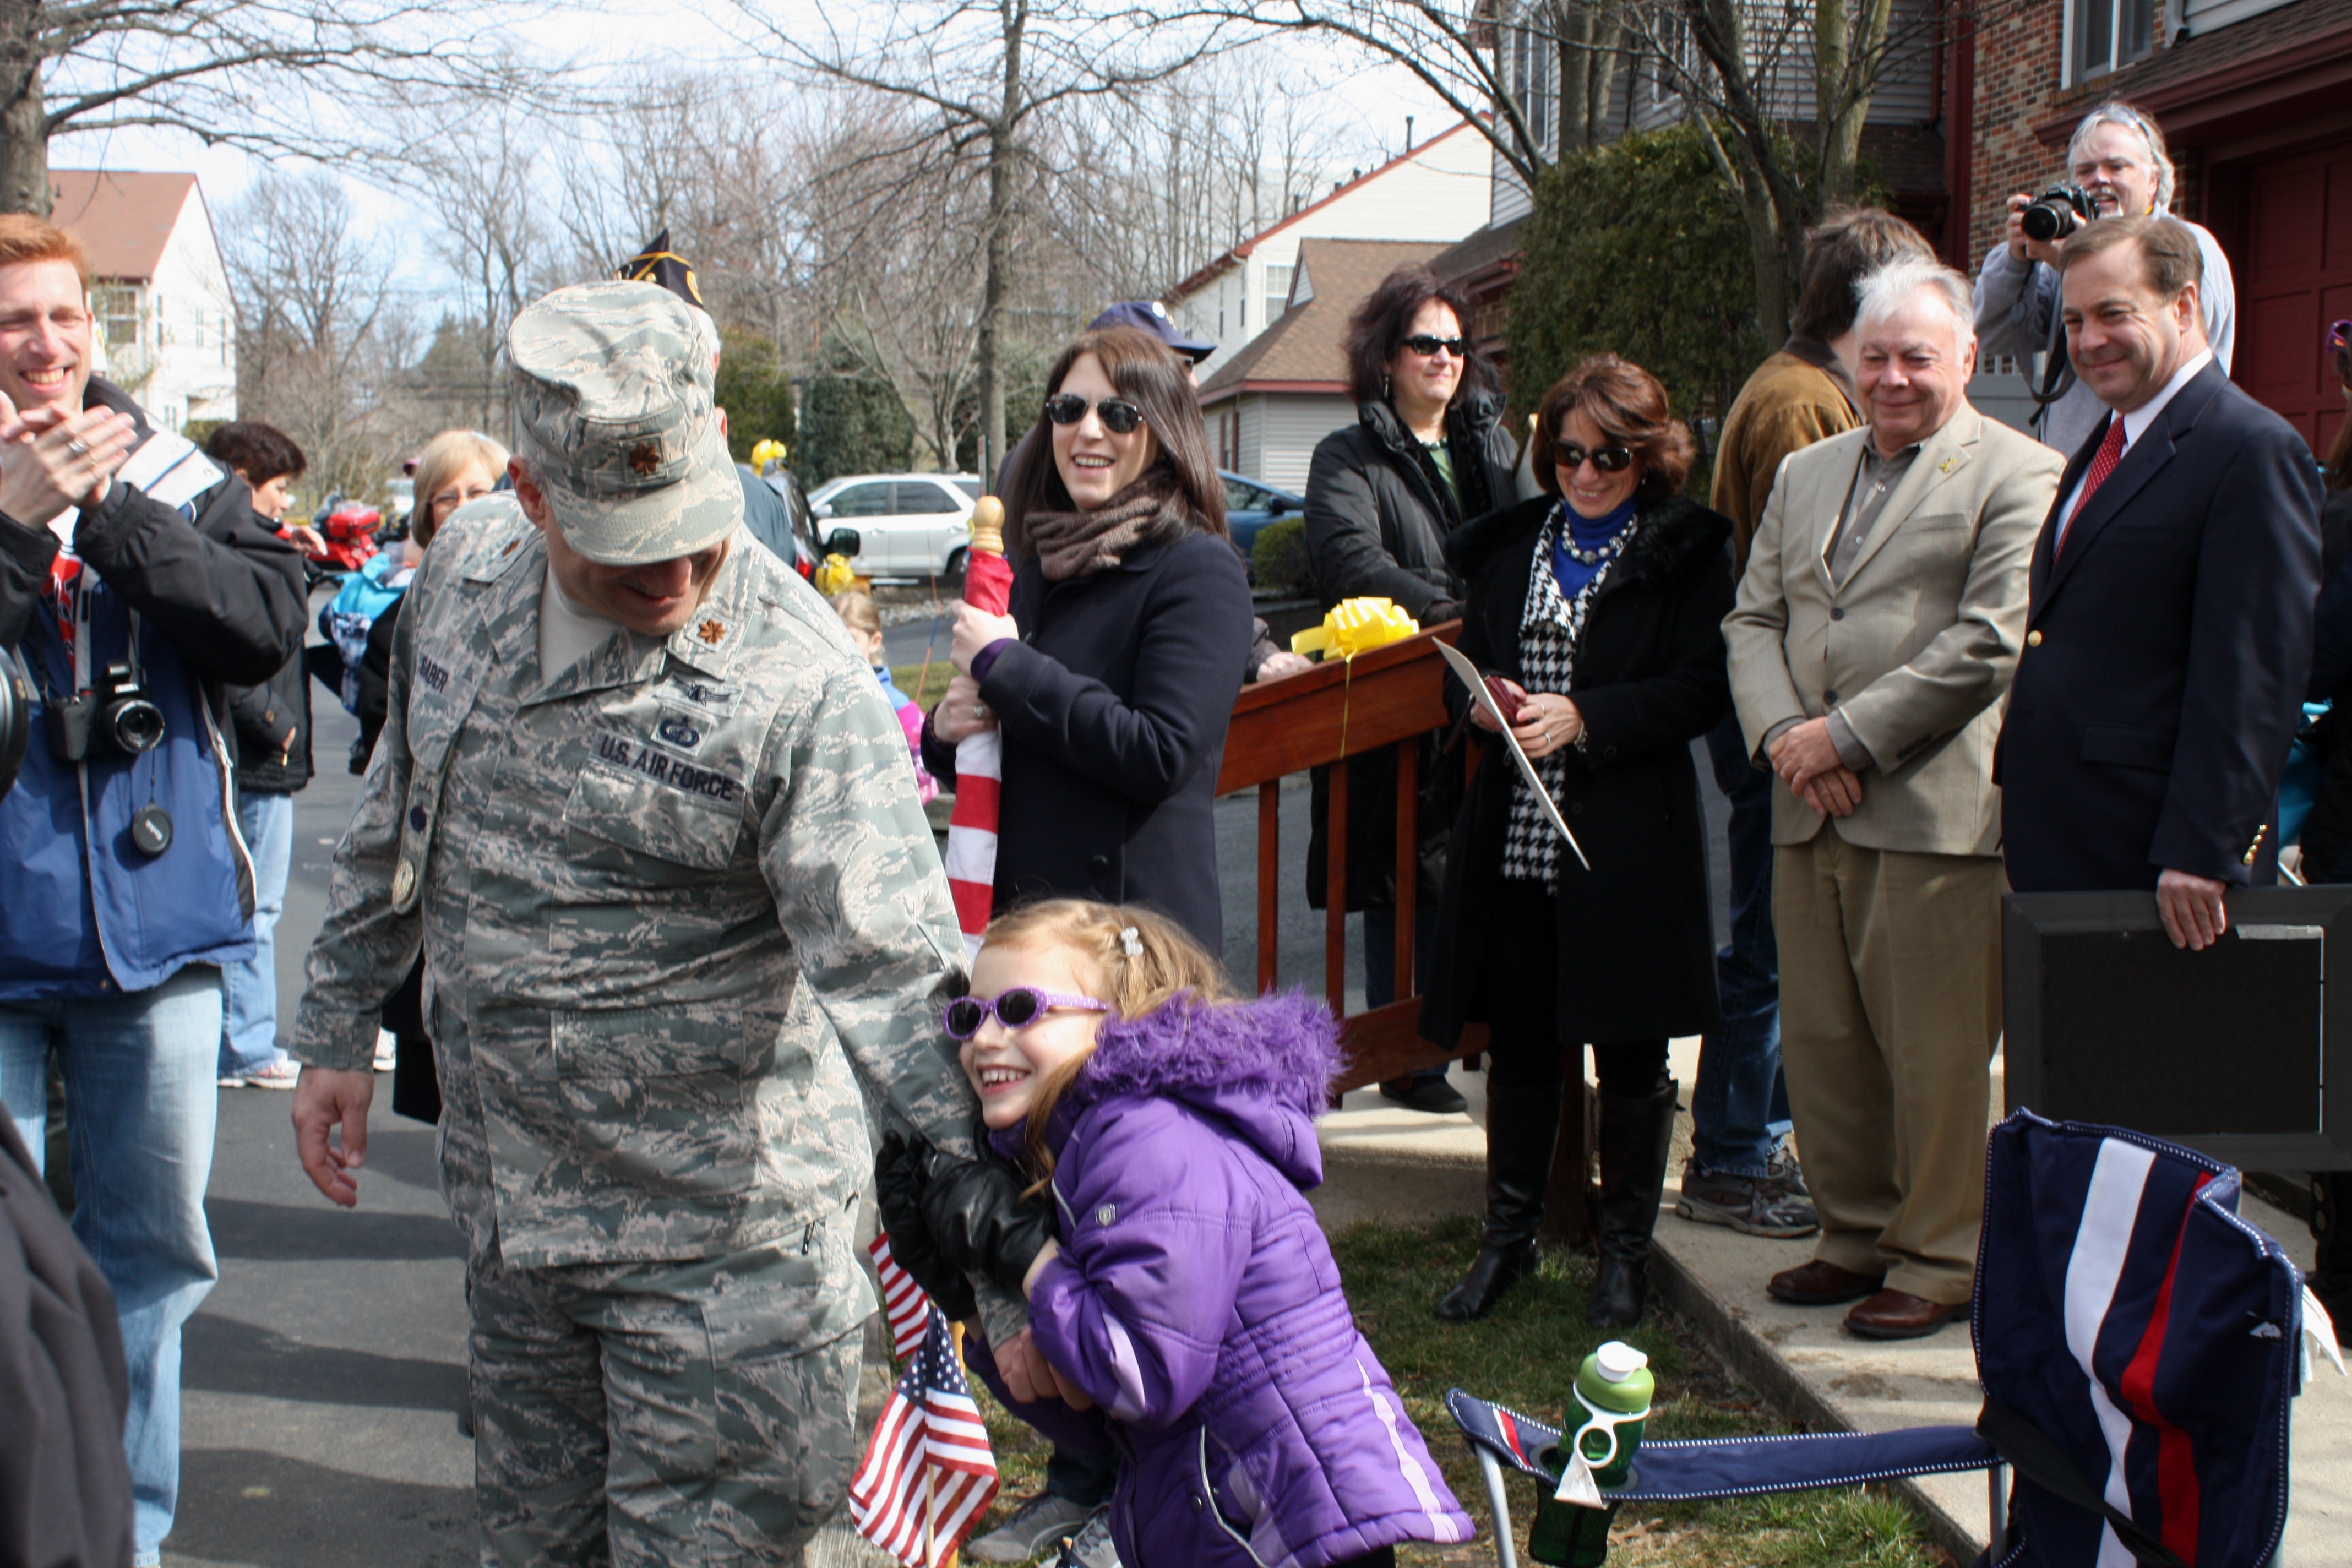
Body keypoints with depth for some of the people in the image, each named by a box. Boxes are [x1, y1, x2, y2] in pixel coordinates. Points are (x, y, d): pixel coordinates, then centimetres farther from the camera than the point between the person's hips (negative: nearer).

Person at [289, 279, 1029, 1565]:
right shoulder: (466, 570, -2)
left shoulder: (798, 689, -23)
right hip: (508, 1210, 6)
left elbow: (897, 986, -27)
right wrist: (339, 1032, 18)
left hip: (719, 1235, -6)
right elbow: (395, 819, 14)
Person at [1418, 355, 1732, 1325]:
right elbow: (1468, 662, 17)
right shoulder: (1511, 543, 13)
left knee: (1629, 1053, 4)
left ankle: (1625, 1250, 19)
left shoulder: (1687, 551, -1)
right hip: (1513, 835, 4)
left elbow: (1702, 690, -9)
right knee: (1516, 1043, 10)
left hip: (1628, 843, -4)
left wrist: (1585, 717, -19)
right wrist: (1482, 697, -6)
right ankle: (1508, 1238, 24)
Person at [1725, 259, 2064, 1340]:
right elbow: (1754, 620, 15)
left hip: (1939, 812, -6)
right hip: (1811, 810, 7)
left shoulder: (2018, 477, -3)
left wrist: (1847, 734, -14)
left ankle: (1942, 1259, 13)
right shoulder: (1806, 473, 18)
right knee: (1820, 1043, 12)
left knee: (1937, 1052, 0)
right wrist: (1781, 733, -4)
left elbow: (1990, 643, -12)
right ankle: (1857, 1232, 28)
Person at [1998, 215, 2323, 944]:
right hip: (2054, 843, 8)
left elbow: (2253, 676, -17)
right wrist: (2021, 805, 14)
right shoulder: (2103, 448, 19)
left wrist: (2204, 852, -21)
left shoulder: (2252, 450, -11)